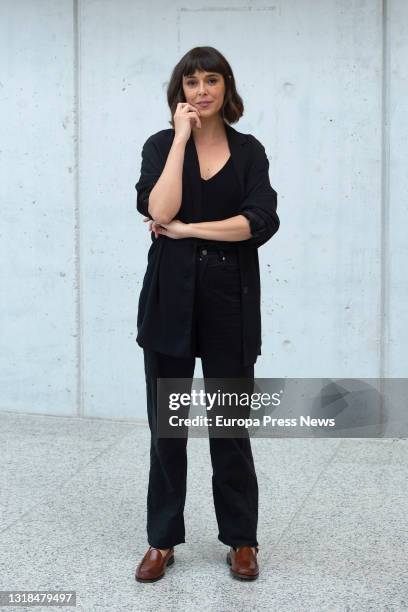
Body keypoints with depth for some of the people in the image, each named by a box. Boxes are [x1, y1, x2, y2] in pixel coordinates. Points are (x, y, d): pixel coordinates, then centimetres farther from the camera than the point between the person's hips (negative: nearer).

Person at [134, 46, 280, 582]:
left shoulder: (249, 151, 5)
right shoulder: (161, 144, 3)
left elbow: (260, 222, -11)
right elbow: (158, 211, -17)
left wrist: (185, 228, -13)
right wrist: (182, 137, -12)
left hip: (230, 298, 0)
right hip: (171, 298, 0)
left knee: (230, 425, 8)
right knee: (166, 426, 7)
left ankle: (241, 539, 22)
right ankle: (163, 540, 21)